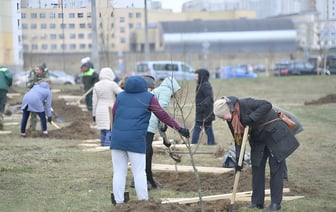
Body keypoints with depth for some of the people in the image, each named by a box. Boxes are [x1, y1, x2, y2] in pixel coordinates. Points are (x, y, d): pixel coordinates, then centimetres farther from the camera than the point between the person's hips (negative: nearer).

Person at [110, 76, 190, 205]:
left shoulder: (120, 96, 14)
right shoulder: (148, 97, 5)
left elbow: (113, 114, 22)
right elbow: (162, 115, 3)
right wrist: (179, 128, 6)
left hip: (117, 138, 3)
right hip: (136, 140, -3)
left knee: (119, 172, 6)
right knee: (139, 173, 2)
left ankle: (119, 202, 6)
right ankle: (143, 202, 4)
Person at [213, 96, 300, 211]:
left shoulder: (245, 104, -26)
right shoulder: (231, 119, -3)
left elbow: (267, 105, -33)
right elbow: (238, 138, 1)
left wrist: (251, 118, -37)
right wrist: (239, 159, -7)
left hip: (274, 135, -8)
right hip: (258, 140, 8)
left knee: (276, 169, -4)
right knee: (257, 168, 5)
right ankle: (257, 202, 12)